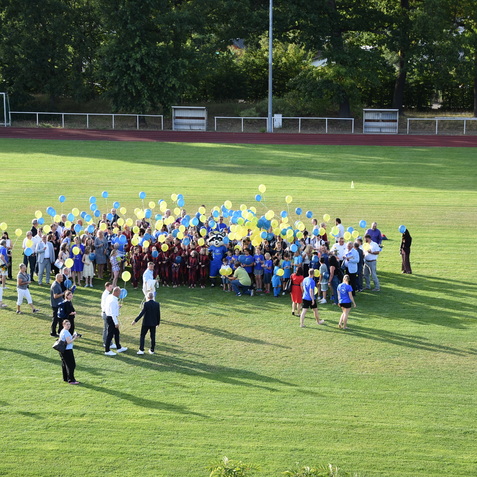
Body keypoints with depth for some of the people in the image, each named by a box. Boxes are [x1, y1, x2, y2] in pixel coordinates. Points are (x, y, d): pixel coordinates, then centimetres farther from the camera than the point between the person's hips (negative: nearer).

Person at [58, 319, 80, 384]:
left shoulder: (62, 331, 12)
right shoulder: (66, 332, -18)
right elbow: (68, 342, -22)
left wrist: (73, 337, 8)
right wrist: (74, 338, -11)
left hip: (63, 351, 10)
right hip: (67, 351, -10)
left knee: (64, 364, 17)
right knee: (71, 365, -6)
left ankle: (65, 379, 25)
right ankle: (71, 380, -5)